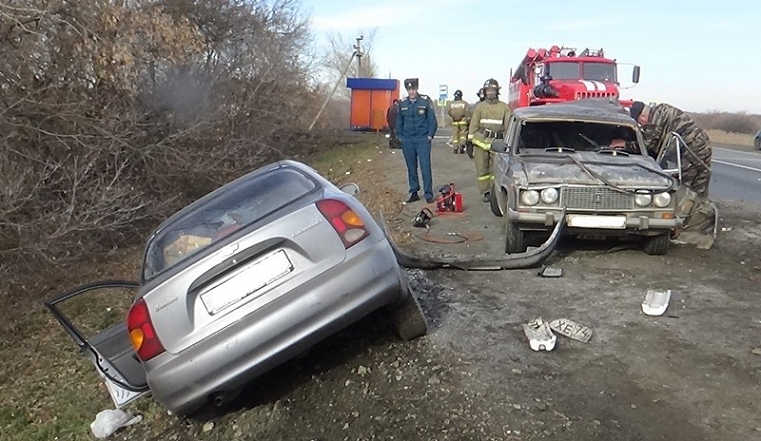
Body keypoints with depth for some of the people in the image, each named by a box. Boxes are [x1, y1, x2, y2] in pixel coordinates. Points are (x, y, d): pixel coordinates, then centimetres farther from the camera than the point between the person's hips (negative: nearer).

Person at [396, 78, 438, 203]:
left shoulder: (425, 101, -3)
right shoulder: (402, 103, 7)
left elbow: (432, 119, -1)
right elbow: (399, 121, 15)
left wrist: (430, 135, -6)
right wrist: (400, 136, 8)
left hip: (423, 139, -3)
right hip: (407, 141, 4)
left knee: (425, 167, -7)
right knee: (411, 168, 9)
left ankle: (428, 194, -2)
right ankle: (414, 192, 18)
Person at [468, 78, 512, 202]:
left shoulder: (504, 107, 8)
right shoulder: (480, 107, 8)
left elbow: (509, 126, 7)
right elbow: (473, 125, 7)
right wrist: (470, 141, 2)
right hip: (481, 141, 0)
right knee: (482, 169, 3)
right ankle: (486, 192, 12)